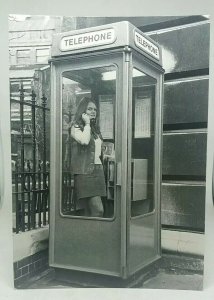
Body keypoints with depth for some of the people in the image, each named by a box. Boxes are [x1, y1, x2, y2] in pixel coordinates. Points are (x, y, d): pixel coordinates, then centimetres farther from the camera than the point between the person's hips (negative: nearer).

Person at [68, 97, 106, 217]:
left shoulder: (95, 129, 22)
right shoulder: (76, 126, -1)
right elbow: (84, 141, -21)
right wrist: (87, 123, -8)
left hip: (98, 169, 7)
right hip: (85, 171, -7)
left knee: (90, 210, 6)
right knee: (98, 210, -15)